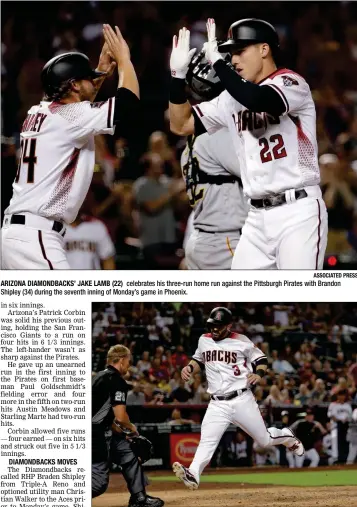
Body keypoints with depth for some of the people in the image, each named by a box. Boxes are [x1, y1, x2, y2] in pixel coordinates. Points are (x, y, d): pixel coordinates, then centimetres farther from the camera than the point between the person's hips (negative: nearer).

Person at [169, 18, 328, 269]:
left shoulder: (291, 83, -7)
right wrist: (179, 74, 4)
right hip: (258, 216, 8)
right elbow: (181, 125, 16)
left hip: (298, 212, -7)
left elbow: (256, 100, -29)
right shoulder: (232, 98, 14)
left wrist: (217, 61, -19)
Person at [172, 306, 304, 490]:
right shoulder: (204, 340, 7)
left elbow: (260, 359, 6)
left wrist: (258, 374, -14)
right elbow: (199, 359, 25)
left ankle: (287, 437, 41)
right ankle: (193, 474, -32)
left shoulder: (241, 342, -4)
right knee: (206, 442, -18)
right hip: (217, 404, 2)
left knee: (265, 440, 9)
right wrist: (189, 368, 4)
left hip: (242, 400, -2)